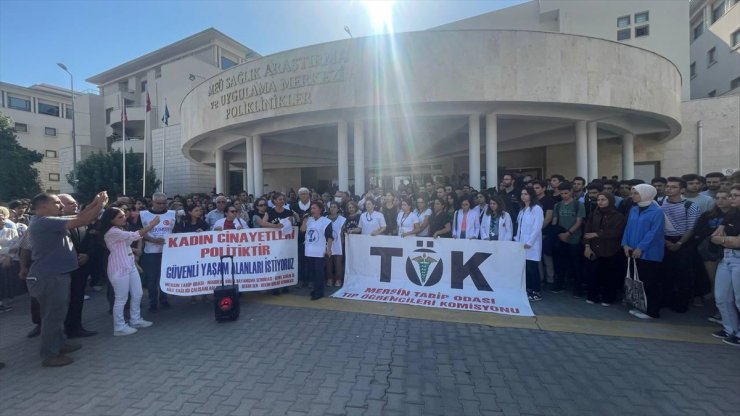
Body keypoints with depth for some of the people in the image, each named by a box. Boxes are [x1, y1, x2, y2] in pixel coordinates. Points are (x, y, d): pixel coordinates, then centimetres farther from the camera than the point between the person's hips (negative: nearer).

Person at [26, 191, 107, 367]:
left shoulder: (50, 222, 11)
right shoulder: (44, 222, -21)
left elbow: (77, 219, 12)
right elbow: (80, 221, -27)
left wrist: (94, 203, 3)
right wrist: (101, 204, -18)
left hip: (55, 275, 11)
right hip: (49, 277, -11)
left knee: (57, 313, 21)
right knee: (53, 315, 1)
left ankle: (58, 344, 35)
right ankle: (49, 356, 13)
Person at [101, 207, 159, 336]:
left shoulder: (121, 230, 12)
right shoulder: (112, 232, -18)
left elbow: (135, 237, 13)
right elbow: (135, 235, -24)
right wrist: (152, 225, -20)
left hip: (130, 265, 9)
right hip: (119, 268, -9)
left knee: (138, 294, 14)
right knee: (121, 299, 1)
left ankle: (135, 320, 28)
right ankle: (119, 327, 15)